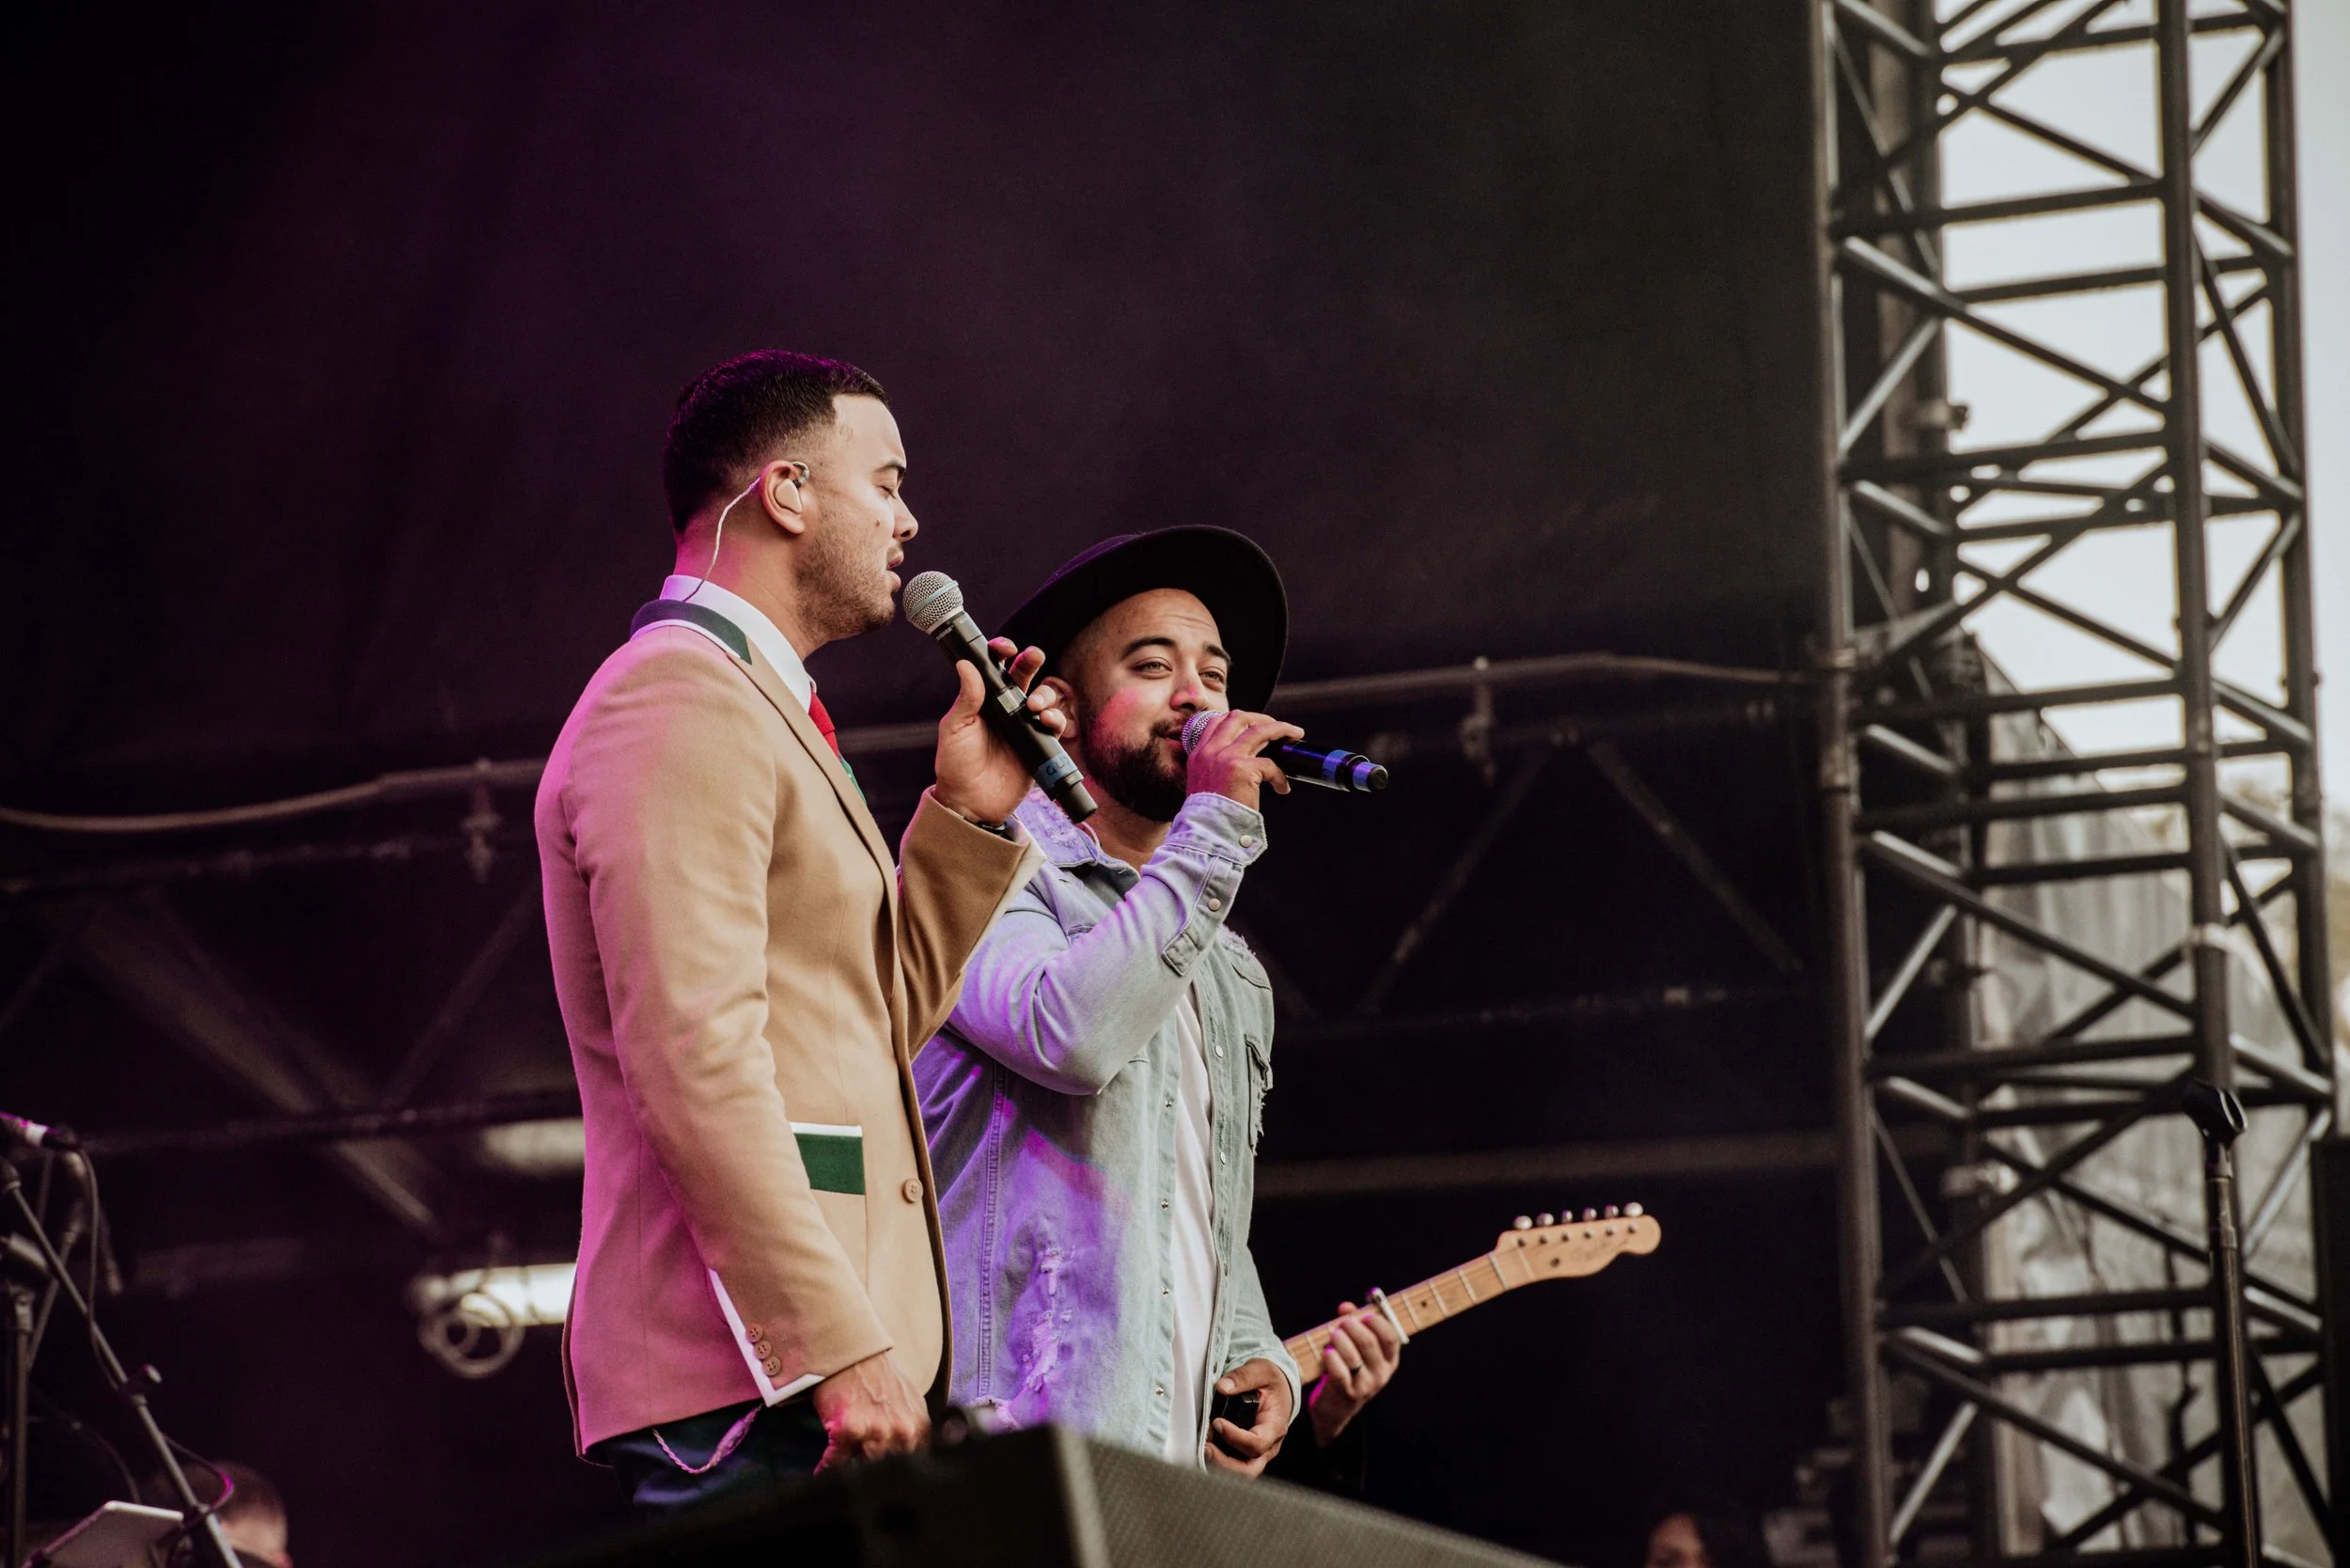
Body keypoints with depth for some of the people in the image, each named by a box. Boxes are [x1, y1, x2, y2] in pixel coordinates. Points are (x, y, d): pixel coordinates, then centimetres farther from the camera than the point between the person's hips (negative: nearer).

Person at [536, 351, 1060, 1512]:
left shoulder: (759, 711, 26)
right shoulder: (680, 699, -8)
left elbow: (876, 1026, 25)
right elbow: (695, 1059, -19)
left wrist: (969, 813, 15)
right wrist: (843, 1347, -23)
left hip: (814, 1363, 10)